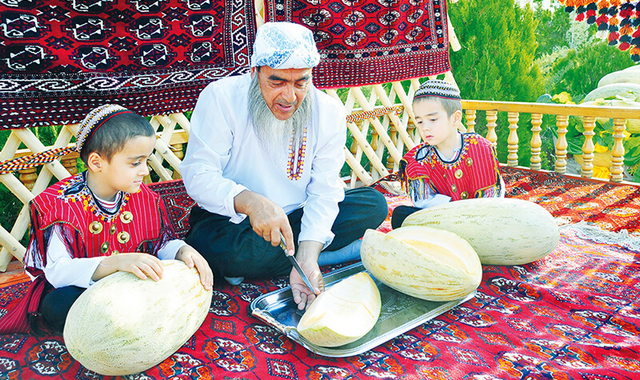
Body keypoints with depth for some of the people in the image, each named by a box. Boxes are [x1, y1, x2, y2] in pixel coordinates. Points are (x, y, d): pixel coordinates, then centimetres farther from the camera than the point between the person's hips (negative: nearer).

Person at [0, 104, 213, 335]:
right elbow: (57, 271, -27)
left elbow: (163, 245, 4)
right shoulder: (59, 203, -19)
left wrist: (183, 250, -22)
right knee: (60, 305, -36)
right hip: (79, 289, -4)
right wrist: (117, 262, -42)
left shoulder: (143, 198, -3)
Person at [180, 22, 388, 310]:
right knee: (230, 250, -37)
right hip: (231, 220, -2)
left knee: (373, 204, -15)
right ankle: (347, 251, -15)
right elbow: (198, 174, -19)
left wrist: (306, 258, -29)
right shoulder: (220, 98, -16)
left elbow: (323, 192, -14)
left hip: (297, 219, 3)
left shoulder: (329, 112, -10)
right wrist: (250, 201, -39)